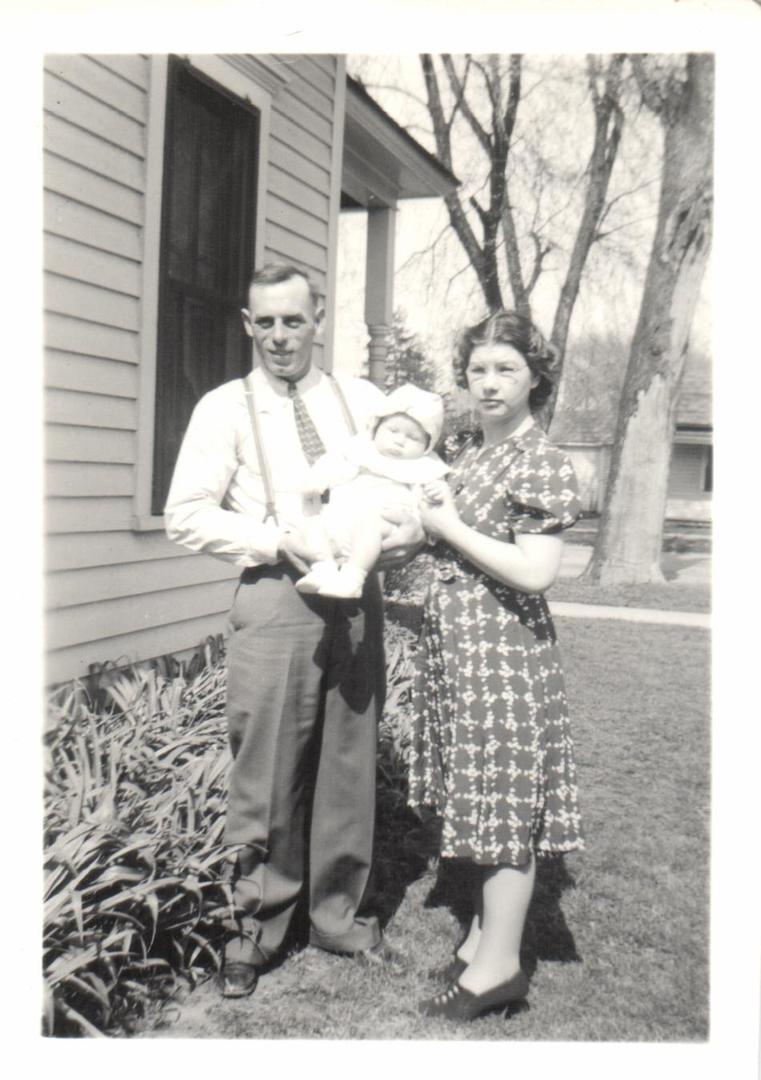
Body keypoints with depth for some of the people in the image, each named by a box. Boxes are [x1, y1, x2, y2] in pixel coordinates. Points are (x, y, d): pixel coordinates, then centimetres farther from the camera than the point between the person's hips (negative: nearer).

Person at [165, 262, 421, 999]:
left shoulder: (362, 400, 12)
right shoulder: (225, 408, 3)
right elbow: (186, 516, -4)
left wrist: (412, 528, -7)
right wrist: (279, 540, -16)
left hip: (356, 598, 3)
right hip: (275, 600, -3)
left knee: (349, 765, 12)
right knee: (268, 773, 0)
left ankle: (339, 916, 29)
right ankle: (258, 925, 21)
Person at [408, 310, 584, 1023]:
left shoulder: (541, 463, -12)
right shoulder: (466, 449, 12)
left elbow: (535, 572, -20)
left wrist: (448, 524, -14)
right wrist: (432, 513, 4)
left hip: (502, 647, -8)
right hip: (451, 642, 8)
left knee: (505, 801, 1)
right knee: (478, 798, 16)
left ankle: (499, 964, 13)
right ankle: (486, 928, 31)